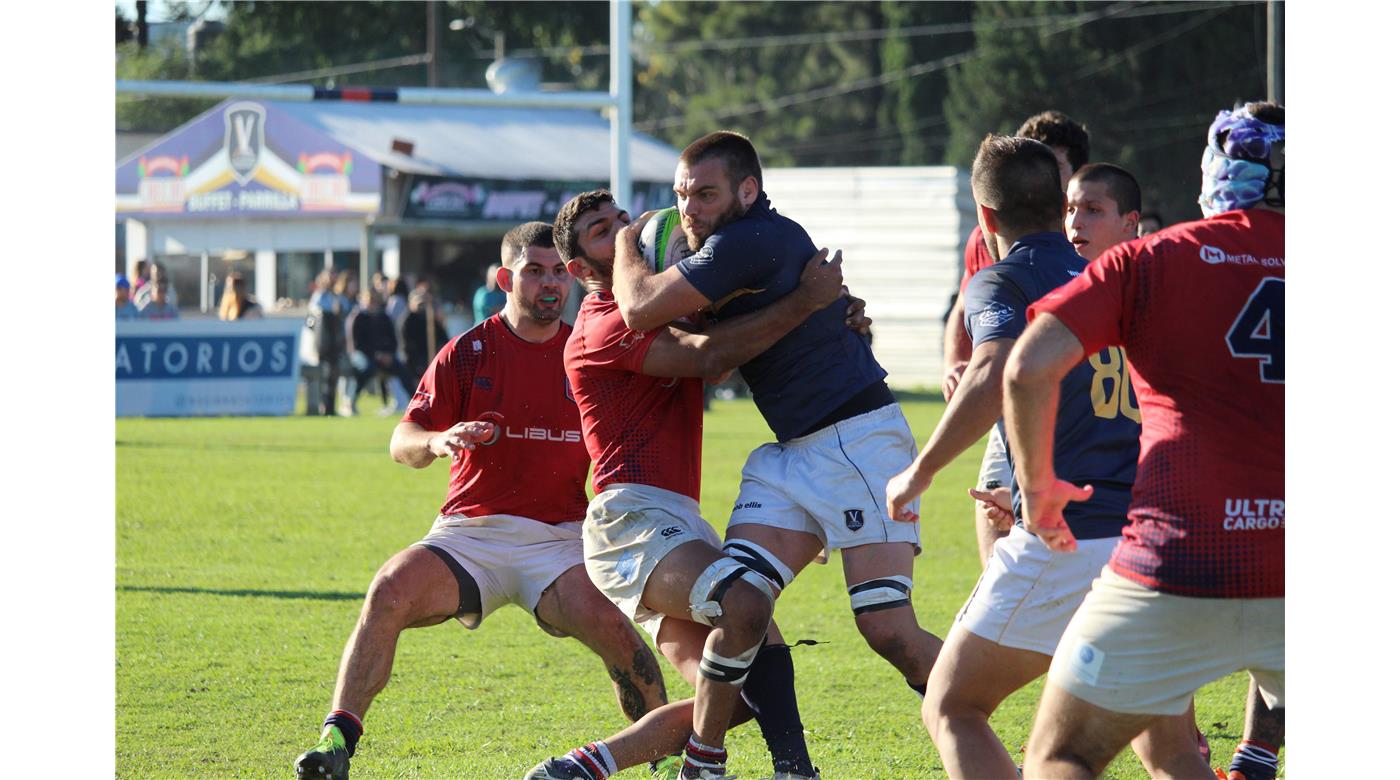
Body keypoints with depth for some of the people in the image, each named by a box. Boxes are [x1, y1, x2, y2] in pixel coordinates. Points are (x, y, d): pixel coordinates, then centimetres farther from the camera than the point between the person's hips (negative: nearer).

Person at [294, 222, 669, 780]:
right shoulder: (468, 353, 4)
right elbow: (401, 443, 0)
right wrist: (436, 442, -22)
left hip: (559, 540, 0)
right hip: (469, 534, 0)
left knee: (609, 626, -27)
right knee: (390, 591, -27)